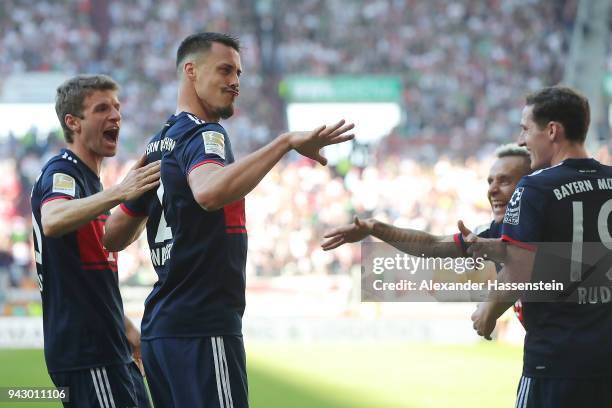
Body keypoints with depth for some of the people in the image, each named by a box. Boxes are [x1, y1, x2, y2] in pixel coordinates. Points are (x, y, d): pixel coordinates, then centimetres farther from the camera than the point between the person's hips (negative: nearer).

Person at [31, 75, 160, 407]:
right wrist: (117, 193, -47)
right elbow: (52, 222, -36)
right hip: (84, 351, -10)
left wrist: (126, 328, 30)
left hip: (110, 350, 10)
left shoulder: (88, 179, 21)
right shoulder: (61, 173, -11)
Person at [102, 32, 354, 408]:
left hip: (160, 327, 10)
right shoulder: (204, 134, -10)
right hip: (202, 329, -10)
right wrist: (287, 142, -37)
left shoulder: (159, 144, 18)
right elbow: (209, 192, -35)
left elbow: (114, 236, 23)